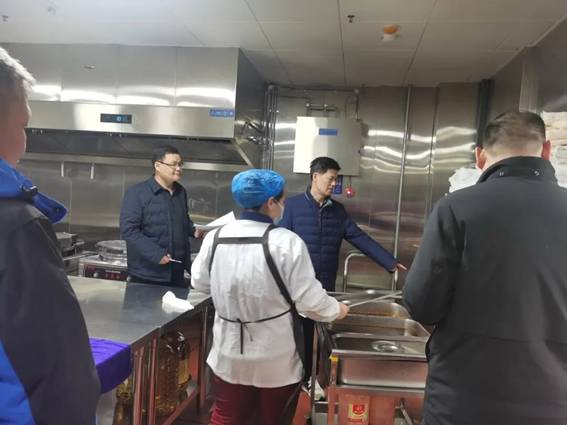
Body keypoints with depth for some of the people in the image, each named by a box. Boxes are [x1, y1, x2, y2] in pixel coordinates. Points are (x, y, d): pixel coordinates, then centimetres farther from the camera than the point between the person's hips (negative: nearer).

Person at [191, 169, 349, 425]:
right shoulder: (286, 242, -20)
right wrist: (337, 310, 3)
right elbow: (309, 299, -17)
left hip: (231, 352, 4)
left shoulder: (215, 238, -7)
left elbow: (200, 282, 7)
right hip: (276, 358, -3)